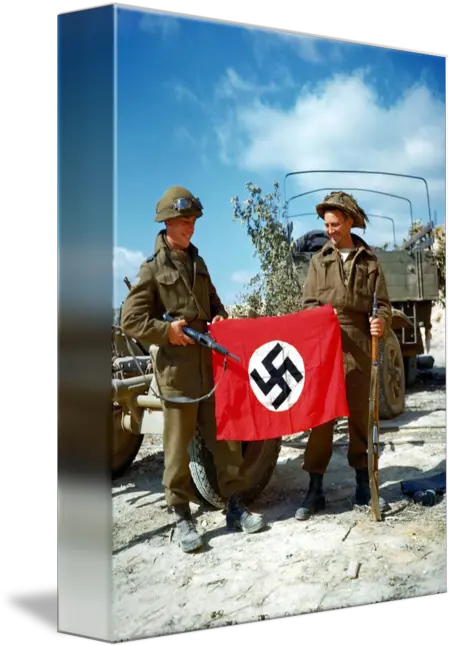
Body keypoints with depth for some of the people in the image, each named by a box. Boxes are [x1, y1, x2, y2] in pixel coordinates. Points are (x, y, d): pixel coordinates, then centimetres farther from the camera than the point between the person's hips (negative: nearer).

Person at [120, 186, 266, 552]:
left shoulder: (198, 263, 15)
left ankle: (235, 507, 22)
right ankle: (182, 517, 16)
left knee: (225, 437, 9)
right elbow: (130, 321, -7)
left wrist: (220, 318, 4)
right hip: (176, 368, -5)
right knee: (178, 445, 3)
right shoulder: (152, 269, -3)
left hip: (211, 364, 6)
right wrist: (167, 331, -17)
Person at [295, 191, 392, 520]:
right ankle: (315, 490, 7)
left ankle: (364, 485, 22)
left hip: (359, 348, 0)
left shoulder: (370, 261, 7)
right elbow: (307, 304, 6)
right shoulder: (319, 260, 9)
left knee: (360, 415, 9)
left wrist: (382, 322, -19)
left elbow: (383, 304, 3)